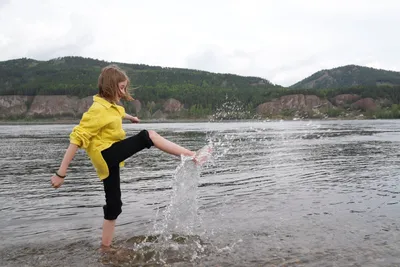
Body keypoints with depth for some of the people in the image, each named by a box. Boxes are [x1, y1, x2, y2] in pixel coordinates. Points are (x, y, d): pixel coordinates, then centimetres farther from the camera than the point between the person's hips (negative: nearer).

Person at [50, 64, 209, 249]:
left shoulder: (110, 105, 10)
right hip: (105, 155, -9)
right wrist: (61, 173, -23)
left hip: (113, 156, 9)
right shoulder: (98, 110, -18)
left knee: (114, 205, 11)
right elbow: (77, 139, -21)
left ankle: (105, 247, 20)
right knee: (148, 136, -19)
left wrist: (130, 117, 56)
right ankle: (191, 156, -16)